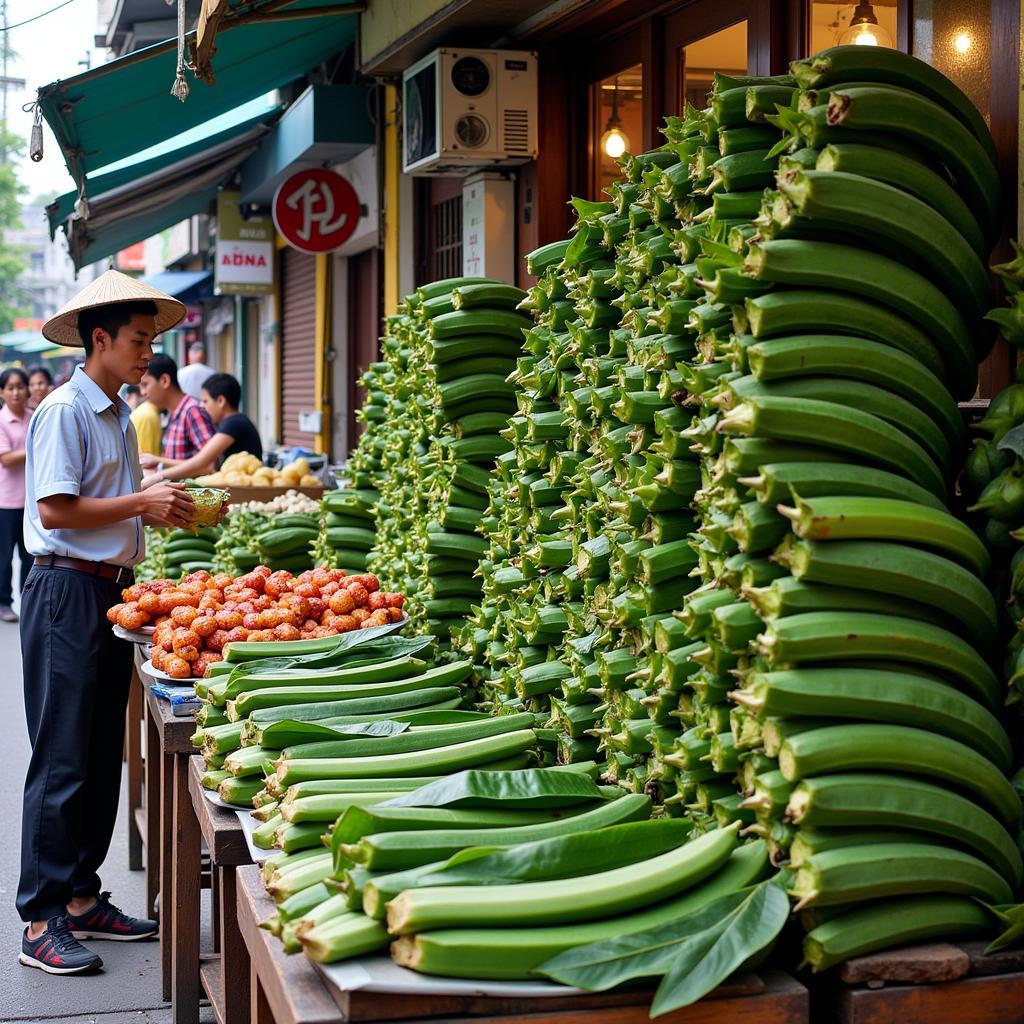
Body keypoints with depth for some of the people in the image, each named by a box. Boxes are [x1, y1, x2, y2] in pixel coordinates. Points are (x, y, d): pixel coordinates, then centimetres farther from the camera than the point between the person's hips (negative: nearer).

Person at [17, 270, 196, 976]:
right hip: (66, 592, -9)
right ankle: (42, 922, 1)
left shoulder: (120, 417, 15)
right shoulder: (65, 412, -12)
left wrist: (164, 507, 4)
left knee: (103, 757, 13)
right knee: (61, 762, -6)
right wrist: (143, 504, -15)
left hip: (112, 591, 9)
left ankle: (81, 897, 23)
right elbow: (57, 510, -19)